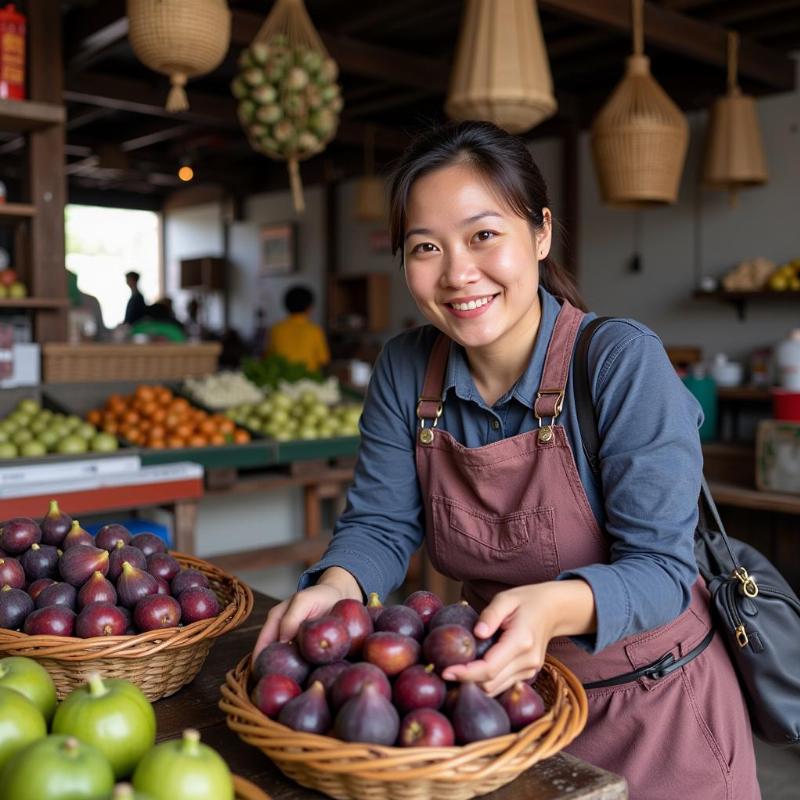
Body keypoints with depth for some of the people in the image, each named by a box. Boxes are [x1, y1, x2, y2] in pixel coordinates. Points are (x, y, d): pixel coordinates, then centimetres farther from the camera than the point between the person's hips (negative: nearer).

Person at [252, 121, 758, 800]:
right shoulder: (405, 370, -9)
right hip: (506, 696, 4)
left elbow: (660, 568, -25)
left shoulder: (623, 362, -24)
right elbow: (381, 526, -7)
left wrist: (554, 607, -45)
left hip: (654, 710, -3)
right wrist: (336, 587, -29)